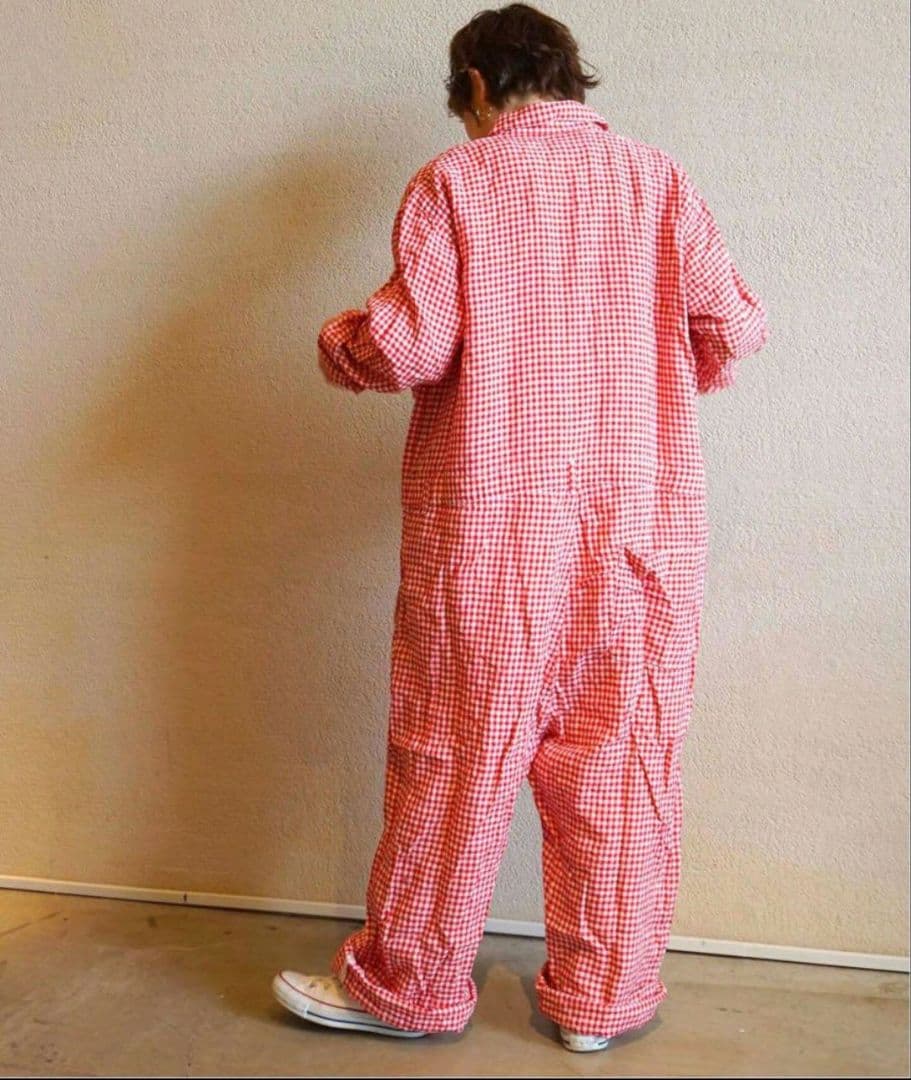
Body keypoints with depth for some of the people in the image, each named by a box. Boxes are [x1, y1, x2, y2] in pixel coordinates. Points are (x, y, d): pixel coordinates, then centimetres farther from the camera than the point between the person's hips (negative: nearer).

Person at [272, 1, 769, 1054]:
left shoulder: (455, 180, -2)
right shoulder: (660, 178, 7)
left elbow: (411, 343, -11)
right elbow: (731, 332, 3)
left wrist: (338, 340, 10)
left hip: (490, 525, -2)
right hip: (642, 523, 3)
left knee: (454, 759, 8)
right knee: (619, 759, 10)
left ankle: (406, 986, 24)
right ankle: (603, 996, 23)